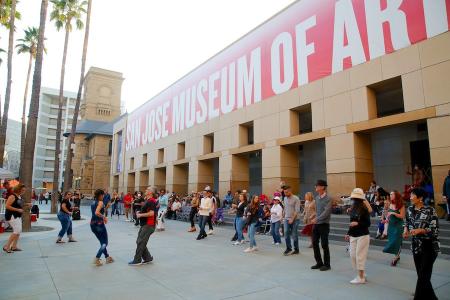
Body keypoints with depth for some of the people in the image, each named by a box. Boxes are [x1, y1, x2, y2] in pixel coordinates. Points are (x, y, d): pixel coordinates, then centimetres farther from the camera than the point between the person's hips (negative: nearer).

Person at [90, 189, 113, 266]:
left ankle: (107, 257, 28)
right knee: (105, 243, 4)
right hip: (99, 224, -8)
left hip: (92, 224, 8)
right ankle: (97, 258, -8)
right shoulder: (100, 202, -13)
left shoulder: (93, 202, 12)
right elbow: (97, 213, -27)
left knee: (102, 242, 19)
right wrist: (104, 217, -15)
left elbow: (94, 213, 12)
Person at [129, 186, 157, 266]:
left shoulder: (151, 201, -18)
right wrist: (140, 212, 8)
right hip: (144, 225, 10)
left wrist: (140, 215, -17)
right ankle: (147, 258, 22)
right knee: (139, 241, 14)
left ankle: (137, 260, 9)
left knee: (140, 242, -3)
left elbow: (151, 213, -28)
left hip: (148, 225, -10)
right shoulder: (147, 200, 14)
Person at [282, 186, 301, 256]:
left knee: (294, 235, 2)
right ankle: (288, 248, 10)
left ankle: (296, 249, 17)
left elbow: (297, 210, -14)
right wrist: (284, 216, 11)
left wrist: (292, 219, -19)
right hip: (286, 219, 5)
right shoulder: (285, 198, 8)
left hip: (295, 219, -5)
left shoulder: (296, 199, -11)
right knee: (286, 234, -2)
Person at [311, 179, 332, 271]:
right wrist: (315, 219, 10)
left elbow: (326, 212, -20)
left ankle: (326, 264, 18)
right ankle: (319, 263, 24)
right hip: (316, 224, 7)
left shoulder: (327, 198, -12)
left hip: (324, 224, -7)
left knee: (324, 245, 2)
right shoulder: (317, 198, 9)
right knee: (314, 243, 9)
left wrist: (317, 219, -22)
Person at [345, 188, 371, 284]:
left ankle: (361, 277, 12)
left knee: (359, 256, -1)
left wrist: (358, 223, -25)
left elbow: (368, 223, -10)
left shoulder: (364, 209, -12)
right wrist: (348, 234, 14)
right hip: (353, 236, 7)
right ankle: (362, 274, 26)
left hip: (362, 236, -7)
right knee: (353, 255, 8)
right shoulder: (352, 209, 6)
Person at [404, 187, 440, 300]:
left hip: (429, 246, -6)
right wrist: (406, 230, -3)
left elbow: (435, 230, -15)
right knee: (421, 274, 14)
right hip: (416, 246, 6)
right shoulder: (409, 210, 3)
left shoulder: (430, 210, -15)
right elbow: (407, 223, 16)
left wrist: (420, 230, -27)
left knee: (423, 276, -4)